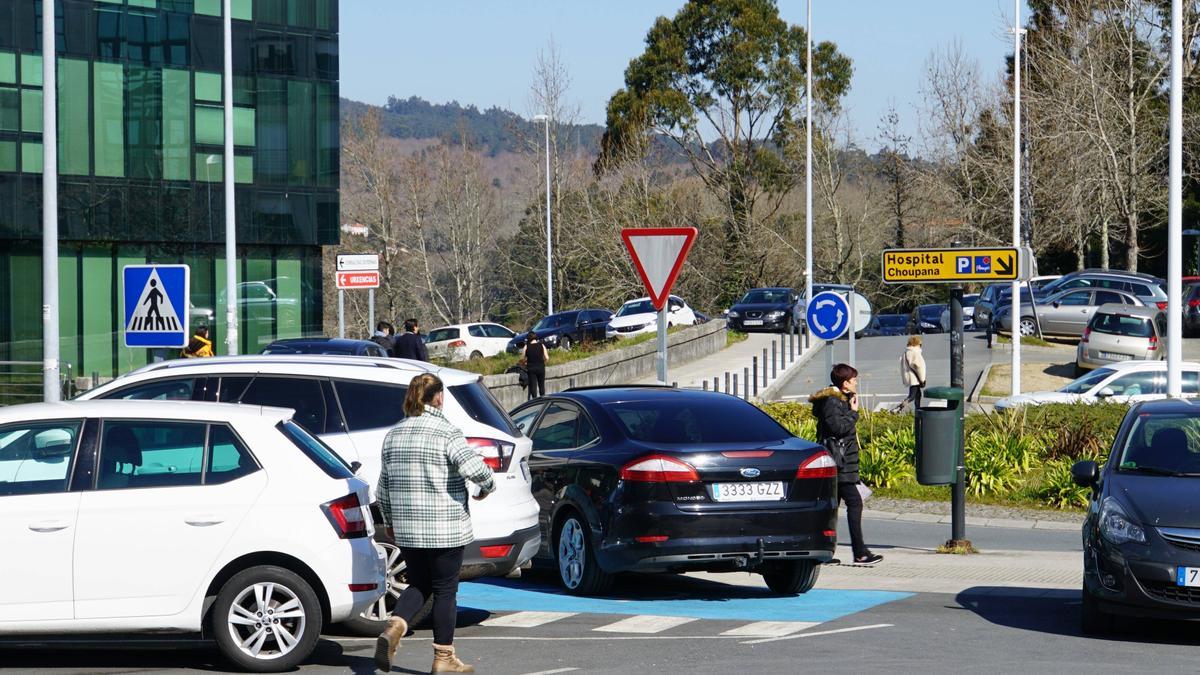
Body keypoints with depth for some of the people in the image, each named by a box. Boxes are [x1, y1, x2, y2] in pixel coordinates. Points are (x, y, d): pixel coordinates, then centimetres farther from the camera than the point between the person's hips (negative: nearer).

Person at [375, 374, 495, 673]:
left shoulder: (394, 435, 8)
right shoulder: (445, 432, -12)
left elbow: (383, 488, 13)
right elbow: (473, 467, -25)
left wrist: (390, 522, 25)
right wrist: (488, 486, -4)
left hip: (407, 529, 5)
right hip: (445, 529, -5)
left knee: (419, 585, 17)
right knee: (445, 591, 5)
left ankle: (394, 628, -8)